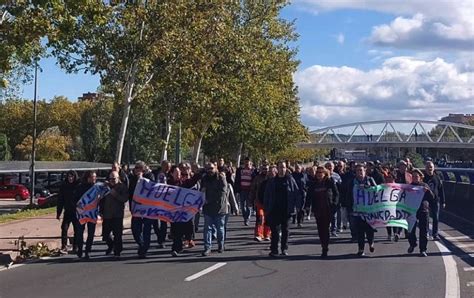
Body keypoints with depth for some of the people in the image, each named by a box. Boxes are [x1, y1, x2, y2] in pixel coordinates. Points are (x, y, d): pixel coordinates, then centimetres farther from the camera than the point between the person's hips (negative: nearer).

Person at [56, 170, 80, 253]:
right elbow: (60, 200, 7)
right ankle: (64, 247, -8)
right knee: (64, 228, -10)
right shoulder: (63, 186, 3)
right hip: (67, 212, 2)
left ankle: (75, 247, 15)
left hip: (77, 212, -1)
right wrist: (58, 212, 3)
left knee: (77, 230, 4)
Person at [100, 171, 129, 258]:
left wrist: (115, 194, -21)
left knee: (117, 234, -5)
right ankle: (110, 245, 33)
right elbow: (102, 200, 16)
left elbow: (125, 199, -12)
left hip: (118, 215, -4)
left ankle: (117, 251, 6)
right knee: (105, 234, 6)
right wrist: (101, 211, 10)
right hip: (106, 215, 4)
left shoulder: (122, 187, 0)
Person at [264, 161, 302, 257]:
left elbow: (297, 192, -1)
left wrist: (299, 203, -10)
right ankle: (274, 249, 1)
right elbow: (266, 196, 8)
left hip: (286, 210, 0)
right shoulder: (272, 181, 6)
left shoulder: (290, 180, 2)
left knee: (285, 229, 8)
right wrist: (266, 209, 3)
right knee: (275, 230, -3)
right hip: (275, 210, 0)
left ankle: (284, 249, 18)